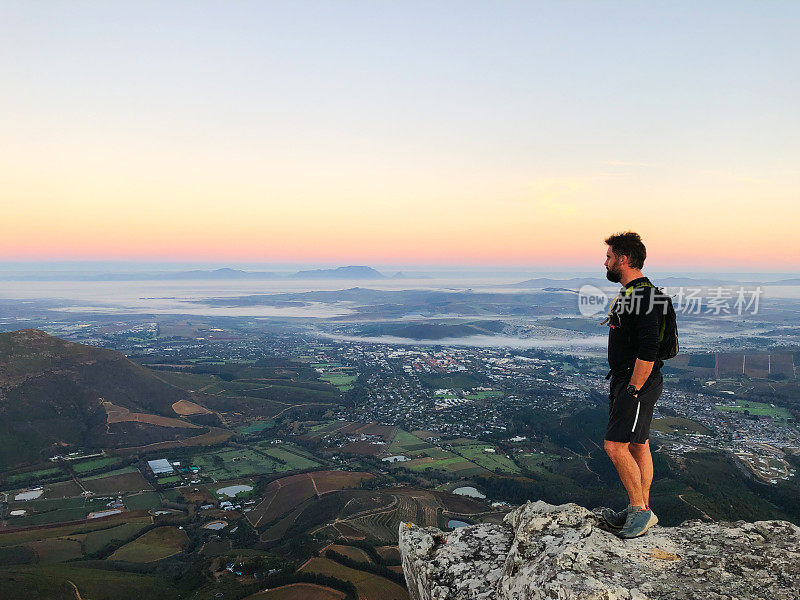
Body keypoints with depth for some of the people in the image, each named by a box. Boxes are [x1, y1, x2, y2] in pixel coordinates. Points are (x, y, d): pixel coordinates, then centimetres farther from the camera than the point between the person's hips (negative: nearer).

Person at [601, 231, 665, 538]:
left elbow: (648, 351, -26)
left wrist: (634, 389, -21)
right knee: (638, 446, 15)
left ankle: (640, 510, 4)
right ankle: (640, 510, 24)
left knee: (615, 446, -10)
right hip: (624, 380, 10)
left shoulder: (644, 296, -20)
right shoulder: (629, 293, 14)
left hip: (638, 383, -10)